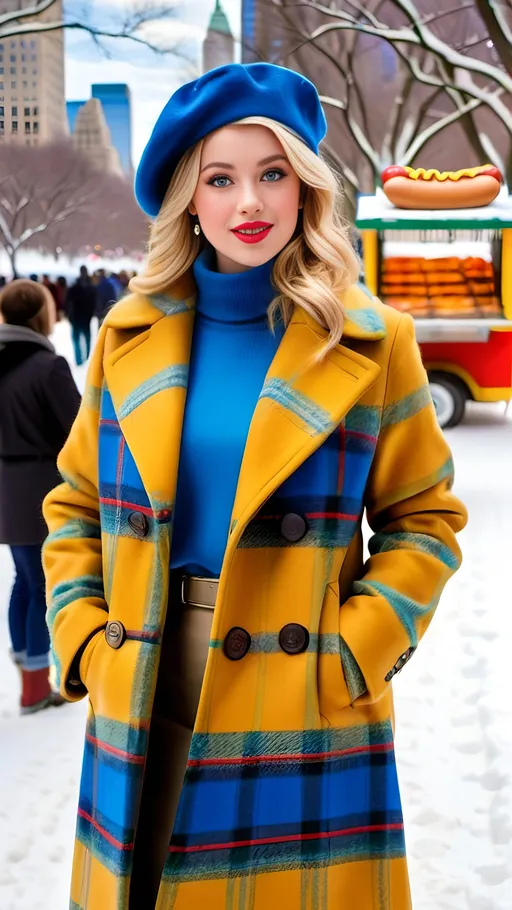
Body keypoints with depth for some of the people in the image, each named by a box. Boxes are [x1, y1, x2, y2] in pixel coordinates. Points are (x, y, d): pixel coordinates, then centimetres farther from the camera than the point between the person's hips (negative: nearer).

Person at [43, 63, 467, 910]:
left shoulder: (371, 340, -2)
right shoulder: (131, 334, 5)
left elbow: (425, 517, 2)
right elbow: (75, 507, 12)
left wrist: (353, 652, -9)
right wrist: (82, 637, 0)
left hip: (306, 719, -2)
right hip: (142, 710, 3)